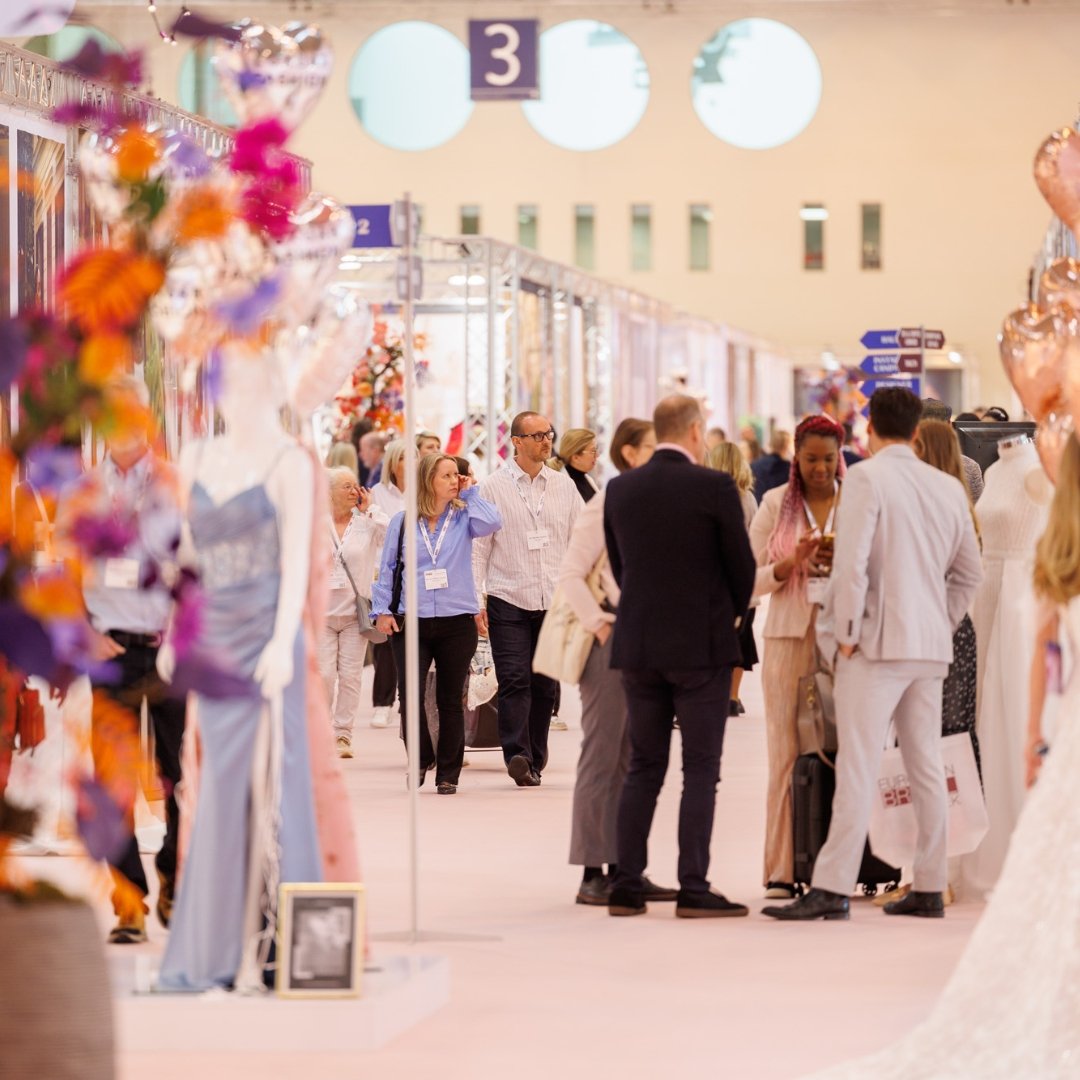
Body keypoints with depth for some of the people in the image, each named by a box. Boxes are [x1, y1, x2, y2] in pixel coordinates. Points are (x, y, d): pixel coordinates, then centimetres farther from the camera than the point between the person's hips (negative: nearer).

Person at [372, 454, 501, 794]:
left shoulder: (463, 517, 5)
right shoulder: (403, 522, 6)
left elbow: (491, 523, -17)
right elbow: (387, 568, 9)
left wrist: (469, 493, -3)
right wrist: (382, 610, 1)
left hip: (457, 622, 0)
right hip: (411, 622, 0)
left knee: (451, 700, 5)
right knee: (410, 694, -10)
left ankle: (448, 773, 14)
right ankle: (421, 759, 12)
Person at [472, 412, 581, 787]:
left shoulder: (564, 485, 10)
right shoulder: (493, 487, 0)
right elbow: (479, 546, 0)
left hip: (554, 600, 3)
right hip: (509, 599, -3)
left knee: (544, 685, 6)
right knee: (514, 681, -13)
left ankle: (534, 761, 13)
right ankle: (517, 755, -20)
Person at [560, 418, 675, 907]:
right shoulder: (606, 507, -10)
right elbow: (570, 574, -13)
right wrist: (599, 624, -14)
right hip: (615, 643, -7)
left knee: (634, 760, 9)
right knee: (602, 756, -3)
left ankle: (624, 868, 14)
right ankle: (592, 874, 0)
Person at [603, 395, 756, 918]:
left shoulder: (619, 489, 3)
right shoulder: (714, 487, -10)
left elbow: (619, 565, 10)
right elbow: (742, 565, -4)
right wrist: (734, 614, 16)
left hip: (638, 646, 4)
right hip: (701, 644, -4)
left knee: (643, 768, 11)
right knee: (700, 771, 0)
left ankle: (625, 886, 8)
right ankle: (693, 889, -4)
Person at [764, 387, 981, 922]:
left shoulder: (867, 478, -10)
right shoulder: (949, 488, 10)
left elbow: (851, 562, -17)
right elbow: (969, 572, 17)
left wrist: (846, 632, -9)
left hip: (878, 641, -6)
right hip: (930, 647, 6)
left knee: (857, 767, -8)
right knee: (926, 768, 10)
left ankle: (832, 888, -11)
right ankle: (929, 888, 13)